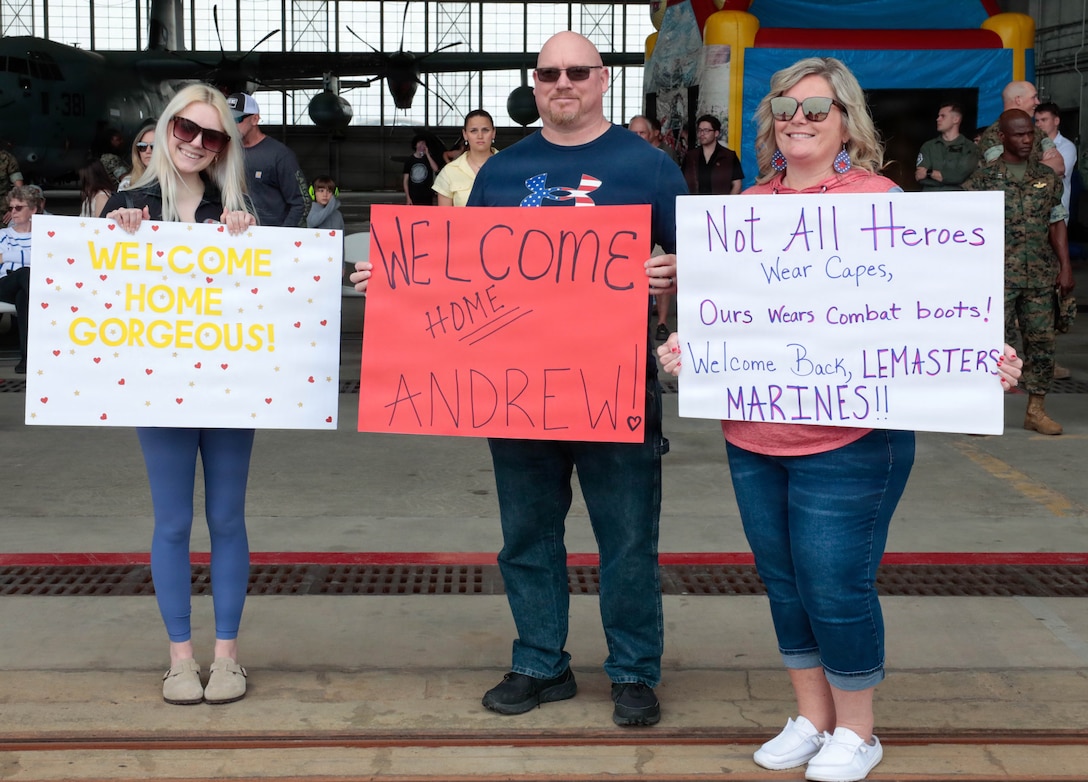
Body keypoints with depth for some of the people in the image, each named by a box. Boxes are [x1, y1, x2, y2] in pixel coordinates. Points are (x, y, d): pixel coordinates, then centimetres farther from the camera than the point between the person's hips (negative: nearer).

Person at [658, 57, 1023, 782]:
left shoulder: (880, 199, -5)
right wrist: (683, 345, -2)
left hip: (848, 436, -5)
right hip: (753, 433, 6)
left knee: (836, 586, -2)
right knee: (784, 581, 15)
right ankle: (811, 717, 32)